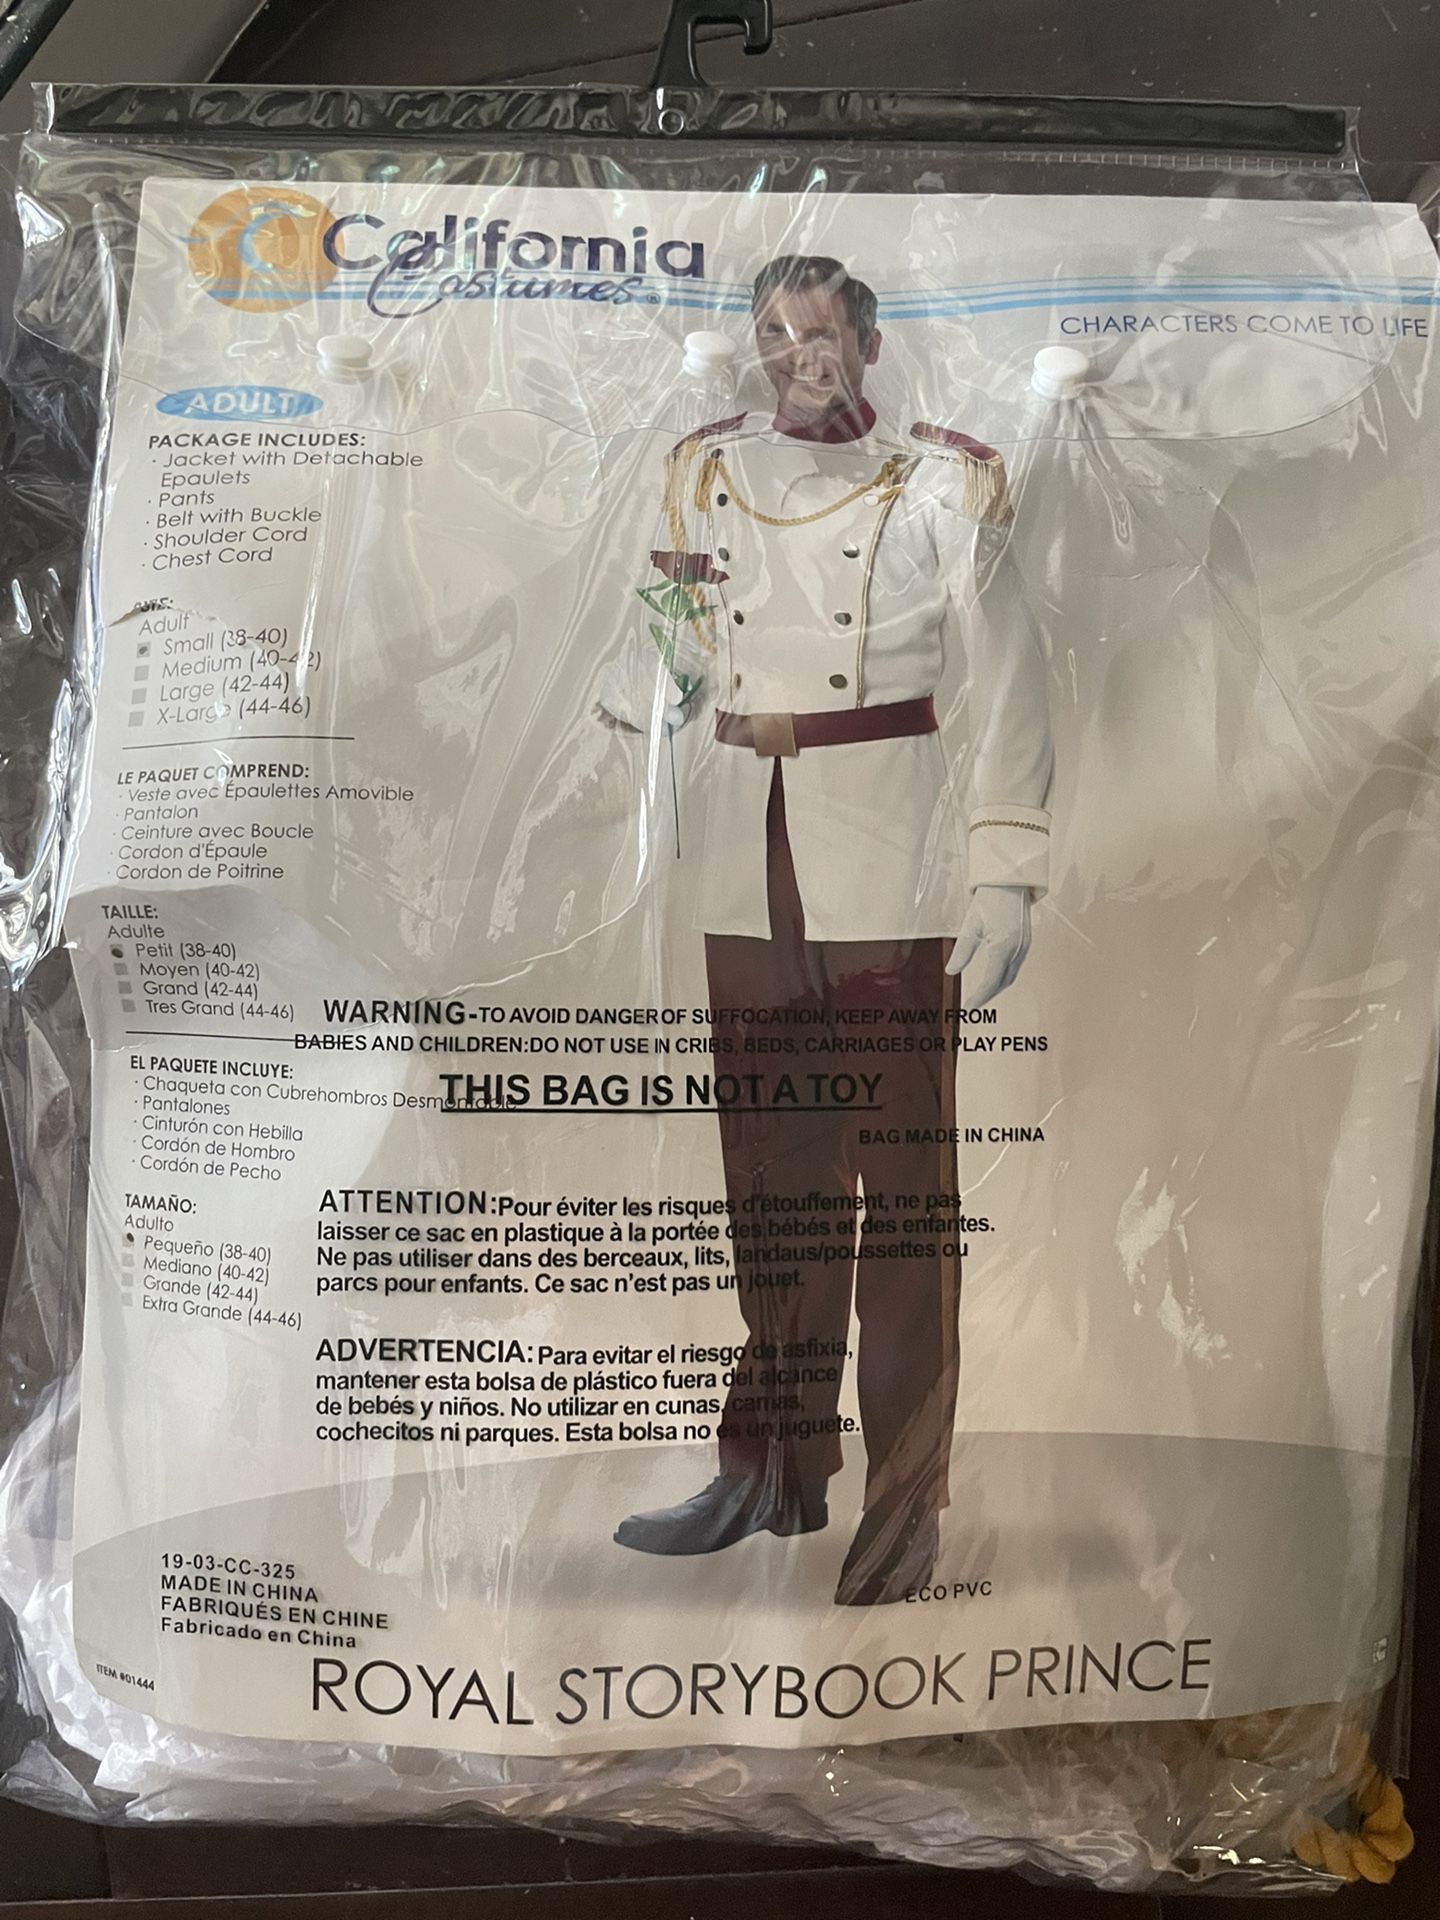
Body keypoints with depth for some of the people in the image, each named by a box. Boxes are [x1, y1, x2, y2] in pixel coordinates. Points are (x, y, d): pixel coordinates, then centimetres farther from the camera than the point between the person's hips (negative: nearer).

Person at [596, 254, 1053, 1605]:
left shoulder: (939, 482, 5)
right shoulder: (706, 474, 15)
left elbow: (1008, 684, 0)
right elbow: (670, 672, 14)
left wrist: (1005, 875, -8)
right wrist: (627, 678, -10)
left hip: (891, 859, -3)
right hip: (748, 852, 4)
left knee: (900, 1177, -2)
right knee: (769, 1171, 9)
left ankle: (903, 1501, 13)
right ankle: (776, 1469, 24)